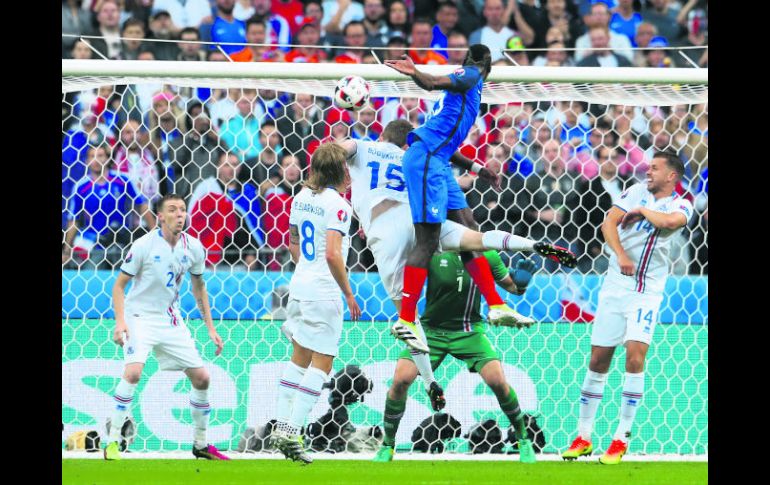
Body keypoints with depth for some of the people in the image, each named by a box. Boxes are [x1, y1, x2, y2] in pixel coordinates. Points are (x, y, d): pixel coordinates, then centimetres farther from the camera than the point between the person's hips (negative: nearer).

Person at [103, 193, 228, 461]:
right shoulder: (144, 245, -14)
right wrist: (120, 321, -21)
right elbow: (119, 285, -7)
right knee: (133, 372, -27)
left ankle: (200, 444, 20)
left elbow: (198, 286, 15)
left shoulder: (194, 248, 0)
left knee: (201, 378, 2)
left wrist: (210, 328, 13)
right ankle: (112, 441, -19)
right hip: (140, 317, -5)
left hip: (172, 321, 5)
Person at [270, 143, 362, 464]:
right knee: (321, 363, -2)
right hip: (324, 293, -8)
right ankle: (292, 432, -7)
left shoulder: (302, 197, 9)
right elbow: (333, 255, -23)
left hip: (300, 288, 8)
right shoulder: (337, 205, -16)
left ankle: (282, 426, 14)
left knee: (299, 359, 16)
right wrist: (349, 294, -15)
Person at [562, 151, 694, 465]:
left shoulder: (681, 206, -2)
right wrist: (621, 254, -19)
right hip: (615, 285, 3)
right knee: (598, 358, 2)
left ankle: (621, 439, -10)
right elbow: (609, 222, -5)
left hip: (647, 291, -3)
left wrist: (642, 211, -10)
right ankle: (583, 437, 13)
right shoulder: (637, 191, 6)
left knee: (635, 354, -17)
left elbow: (671, 220, -26)